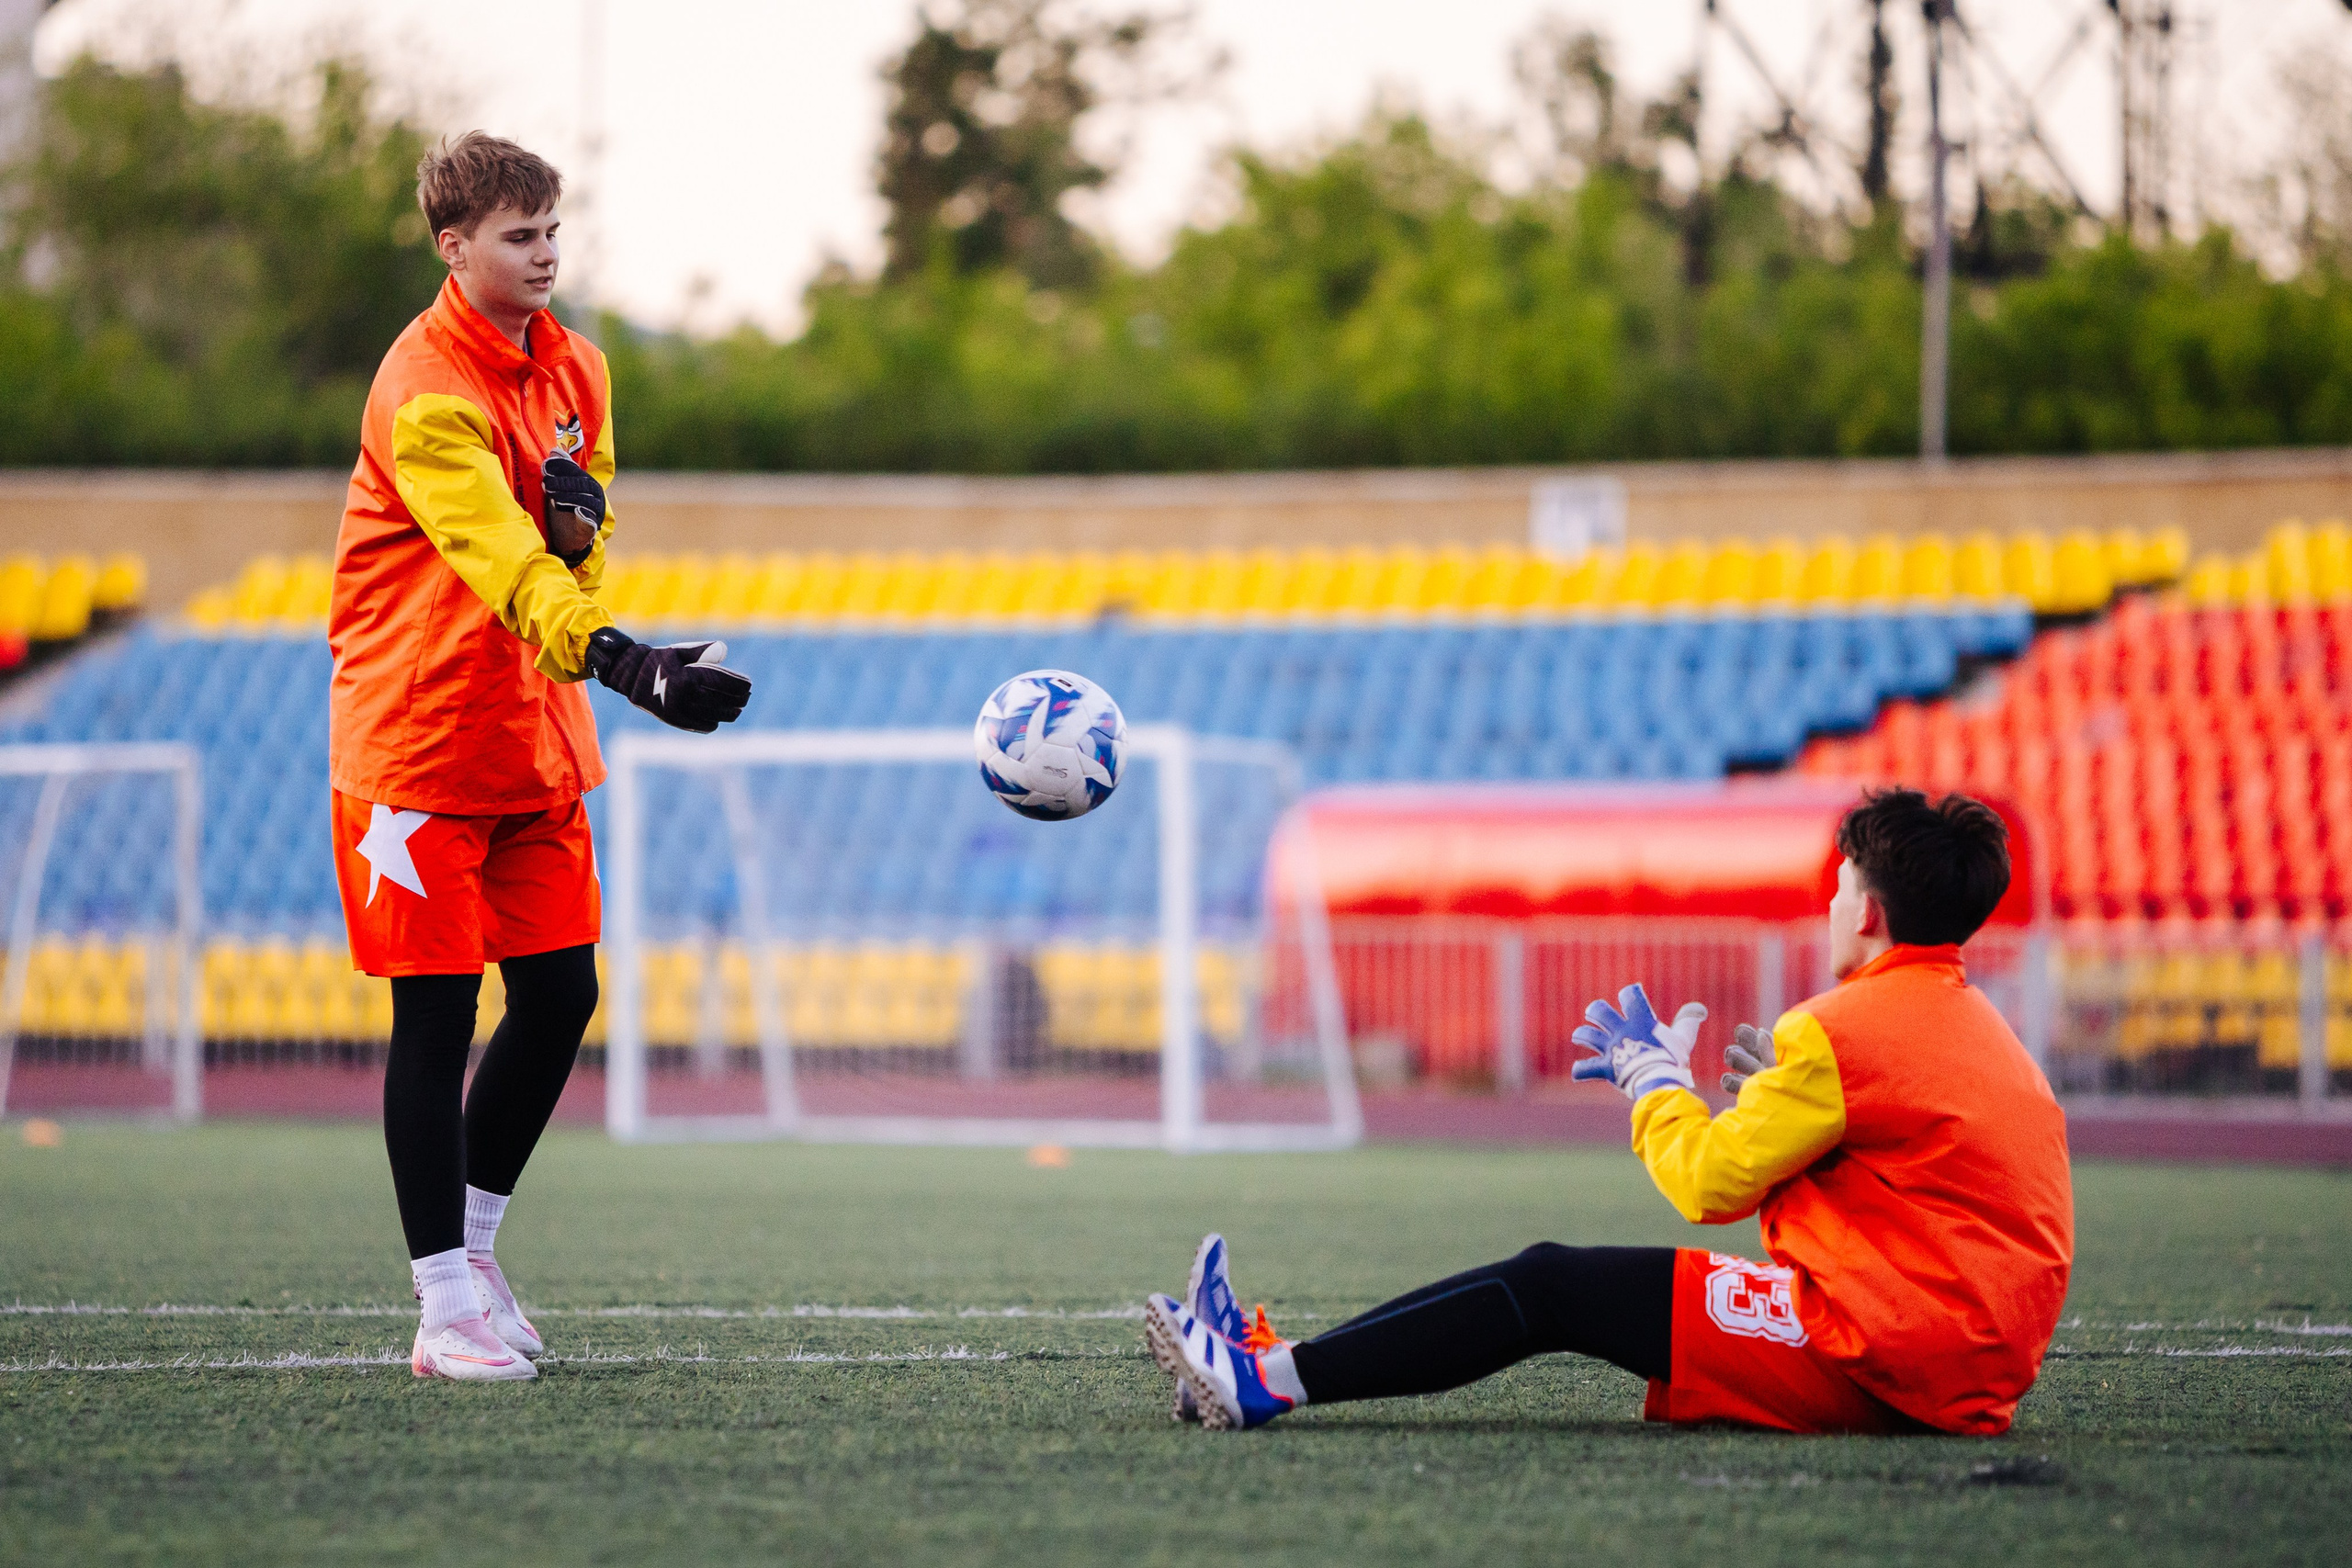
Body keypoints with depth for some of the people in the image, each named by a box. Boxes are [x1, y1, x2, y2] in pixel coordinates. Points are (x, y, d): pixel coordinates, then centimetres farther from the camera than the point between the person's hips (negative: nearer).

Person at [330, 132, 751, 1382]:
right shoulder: (424, 390, -19)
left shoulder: (574, 369, 8)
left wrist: (582, 517, -7)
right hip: (416, 738, -7)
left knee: (559, 993, 6)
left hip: (533, 737, 7)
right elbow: (502, 561, -32)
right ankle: (446, 1302, 1)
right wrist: (623, 663, -46)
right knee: (437, 1010, -5)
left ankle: (473, 1239, 24)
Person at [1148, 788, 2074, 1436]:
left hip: (1876, 1358, -9)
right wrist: (1779, 1098, 21)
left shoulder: (1845, 1031, -13)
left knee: (1552, 1289, -4)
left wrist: (1650, 1071, 7)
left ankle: (1264, 1383, -3)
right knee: (1561, 1281, 9)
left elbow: (1710, 1181, -9)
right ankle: (1266, 1365, 9)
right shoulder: (1978, 1027, 17)